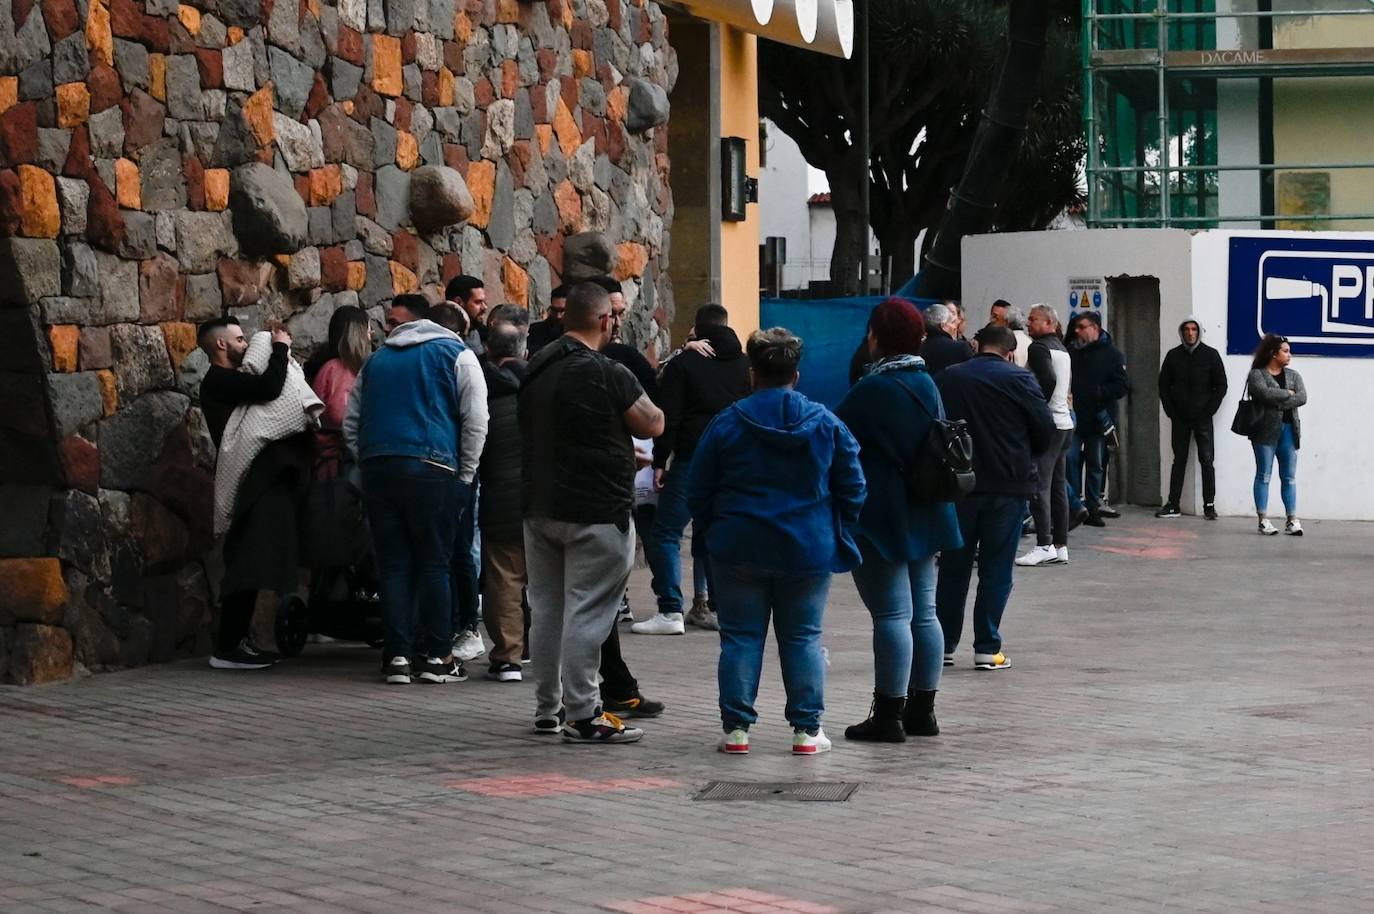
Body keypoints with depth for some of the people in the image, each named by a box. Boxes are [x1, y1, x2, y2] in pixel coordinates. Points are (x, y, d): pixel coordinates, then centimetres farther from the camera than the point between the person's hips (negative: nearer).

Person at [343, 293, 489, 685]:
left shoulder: (376, 361, 20)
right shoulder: (455, 354, 8)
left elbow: (351, 425, 21)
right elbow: (476, 419, -1)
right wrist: (464, 477, 5)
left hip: (378, 470, 3)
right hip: (432, 469, -3)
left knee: (392, 565, 6)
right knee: (433, 564, 1)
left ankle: (397, 655, 4)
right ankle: (437, 656, 1)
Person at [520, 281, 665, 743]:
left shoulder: (536, 368, 7)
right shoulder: (608, 375, -16)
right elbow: (653, 425, -7)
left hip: (539, 506, 7)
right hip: (597, 513, -7)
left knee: (546, 608, 13)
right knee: (586, 613, -4)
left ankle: (548, 708, 21)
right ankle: (582, 715, -3)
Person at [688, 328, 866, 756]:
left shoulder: (727, 422, -5)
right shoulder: (827, 424, -1)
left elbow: (698, 491, 0)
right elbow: (852, 488, 3)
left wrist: (712, 532, 14)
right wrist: (839, 538, 15)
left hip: (739, 549, -1)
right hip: (809, 552, 1)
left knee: (740, 638, 6)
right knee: (803, 639, 8)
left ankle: (735, 727, 5)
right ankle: (807, 729, 7)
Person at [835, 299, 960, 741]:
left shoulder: (874, 389, -17)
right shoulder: (927, 384, 9)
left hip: (880, 517, -8)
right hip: (923, 515, 8)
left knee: (891, 614, -7)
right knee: (923, 612, 12)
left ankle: (889, 715, -4)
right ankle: (921, 710, 18)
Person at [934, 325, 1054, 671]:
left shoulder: (945, 379, 5)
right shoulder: (1019, 380, -5)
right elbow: (1046, 429, -4)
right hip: (1007, 486, -3)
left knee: (953, 567, 11)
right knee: (996, 570, 2)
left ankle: (943, 645, 13)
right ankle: (987, 649, 1)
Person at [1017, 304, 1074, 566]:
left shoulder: (1039, 347, -9)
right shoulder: (1062, 349, 18)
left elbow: (1047, 381, -22)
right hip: (1064, 422, 9)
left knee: (1039, 485, -10)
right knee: (1058, 486, 10)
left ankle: (1044, 545, -15)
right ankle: (1061, 546, 12)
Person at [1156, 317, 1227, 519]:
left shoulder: (1211, 355, 1)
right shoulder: (1173, 355, 6)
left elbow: (1221, 385, 1)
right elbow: (1163, 385, 9)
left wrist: (1209, 410, -8)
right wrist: (1170, 410, -2)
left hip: (1202, 418, -2)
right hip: (1179, 418, 2)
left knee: (1206, 460, -4)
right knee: (1179, 460, 6)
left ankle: (1209, 505, -1)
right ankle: (1172, 504, 7)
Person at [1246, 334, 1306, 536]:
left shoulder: (1293, 376, 14)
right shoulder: (1257, 374, 0)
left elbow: (1302, 397, -2)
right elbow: (1265, 393, -19)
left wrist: (1279, 403, -13)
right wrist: (1287, 393, -7)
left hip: (1288, 429, 4)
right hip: (1266, 430, -4)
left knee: (1289, 477, 2)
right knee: (1263, 475, -2)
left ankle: (1292, 520, 2)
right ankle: (1263, 520, 0)